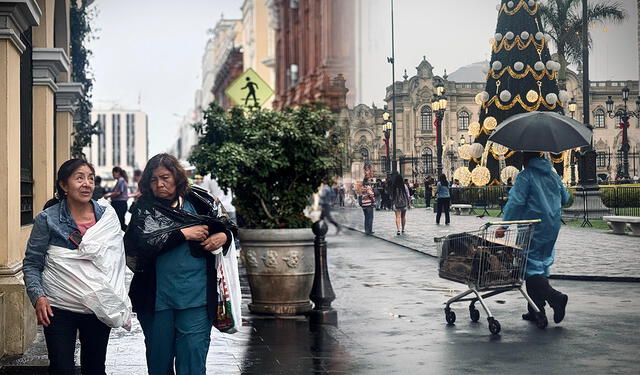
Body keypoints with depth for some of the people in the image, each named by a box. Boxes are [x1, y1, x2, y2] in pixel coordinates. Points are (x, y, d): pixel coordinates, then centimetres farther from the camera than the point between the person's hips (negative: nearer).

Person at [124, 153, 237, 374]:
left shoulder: (199, 201, 4)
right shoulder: (144, 209, 2)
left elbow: (230, 226, 14)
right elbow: (144, 244, -15)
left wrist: (223, 236, -9)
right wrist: (184, 234, -15)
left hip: (196, 297, -1)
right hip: (157, 298, 1)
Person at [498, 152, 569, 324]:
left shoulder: (525, 176, -8)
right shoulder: (554, 175, 13)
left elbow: (515, 202, -17)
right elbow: (565, 198, 22)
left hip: (533, 228, -7)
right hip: (552, 228, 7)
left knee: (529, 265, -4)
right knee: (541, 263, 13)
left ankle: (555, 297, -23)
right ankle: (536, 310, 15)